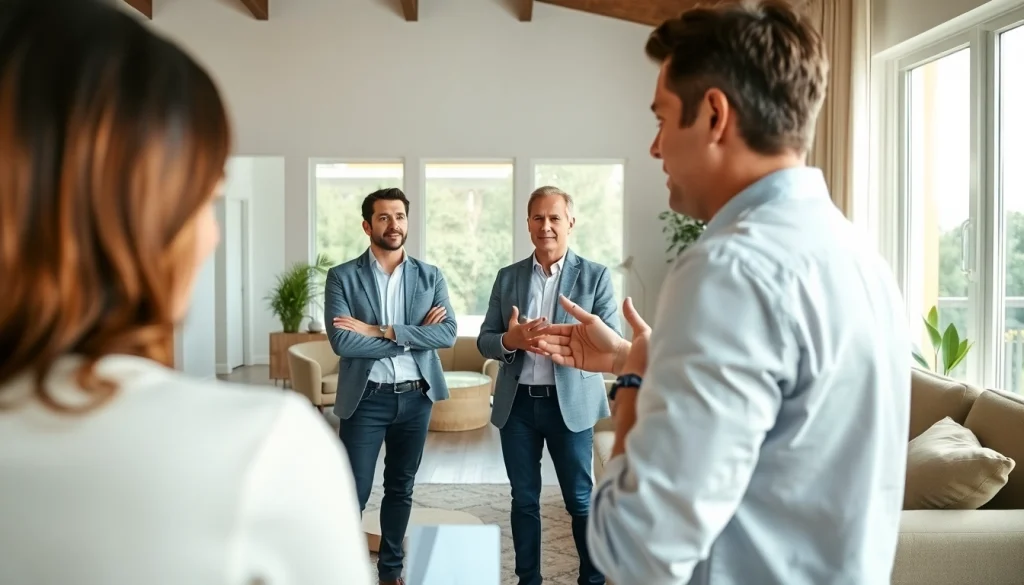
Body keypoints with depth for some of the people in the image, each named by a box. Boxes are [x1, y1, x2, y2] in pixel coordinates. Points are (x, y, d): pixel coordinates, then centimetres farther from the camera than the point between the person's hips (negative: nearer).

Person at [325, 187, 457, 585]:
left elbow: (448, 334, -9)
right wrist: (413, 335, -15)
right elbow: (342, 341, -17)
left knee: (401, 489, 16)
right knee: (353, 493, 1)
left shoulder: (430, 277, 4)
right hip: (366, 398, -3)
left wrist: (382, 331, -17)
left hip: (415, 397, 3)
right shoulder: (343, 277, -4)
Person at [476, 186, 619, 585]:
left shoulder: (595, 276, -2)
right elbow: (485, 341, 6)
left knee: (580, 499, 7)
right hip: (517, 403, 3)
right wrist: (510, 340, -17)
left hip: (570, 402, -3)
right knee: (524, 499, 13)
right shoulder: (508, 277, 7)